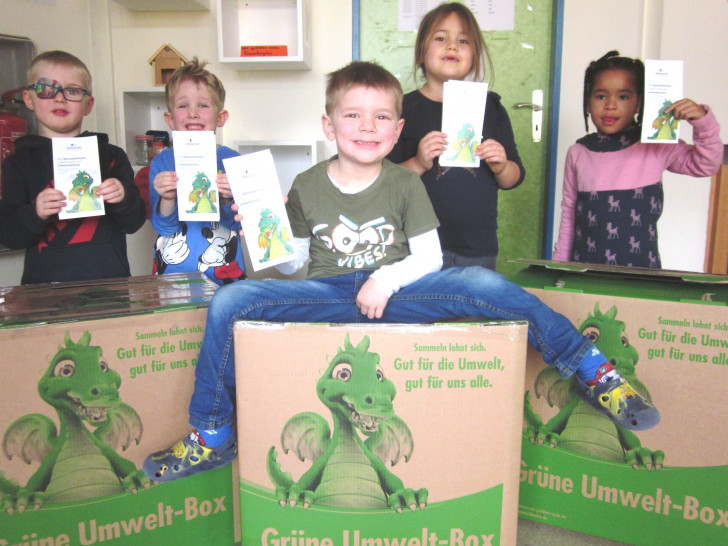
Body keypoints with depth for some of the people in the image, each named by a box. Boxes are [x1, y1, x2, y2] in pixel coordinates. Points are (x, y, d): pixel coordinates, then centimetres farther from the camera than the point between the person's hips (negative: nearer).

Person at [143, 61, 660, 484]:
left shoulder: (406, 183, 3)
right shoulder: (306, 187, 5)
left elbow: (429, 258, 0)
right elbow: (293, 262, 10)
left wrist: (387, 279, -17)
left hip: (395, 292, -1)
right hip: (326, 295, 1)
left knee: (481, 283, -27)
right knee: (231, 300, -20)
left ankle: (594, 371, -14)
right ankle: (211, 437, -2)